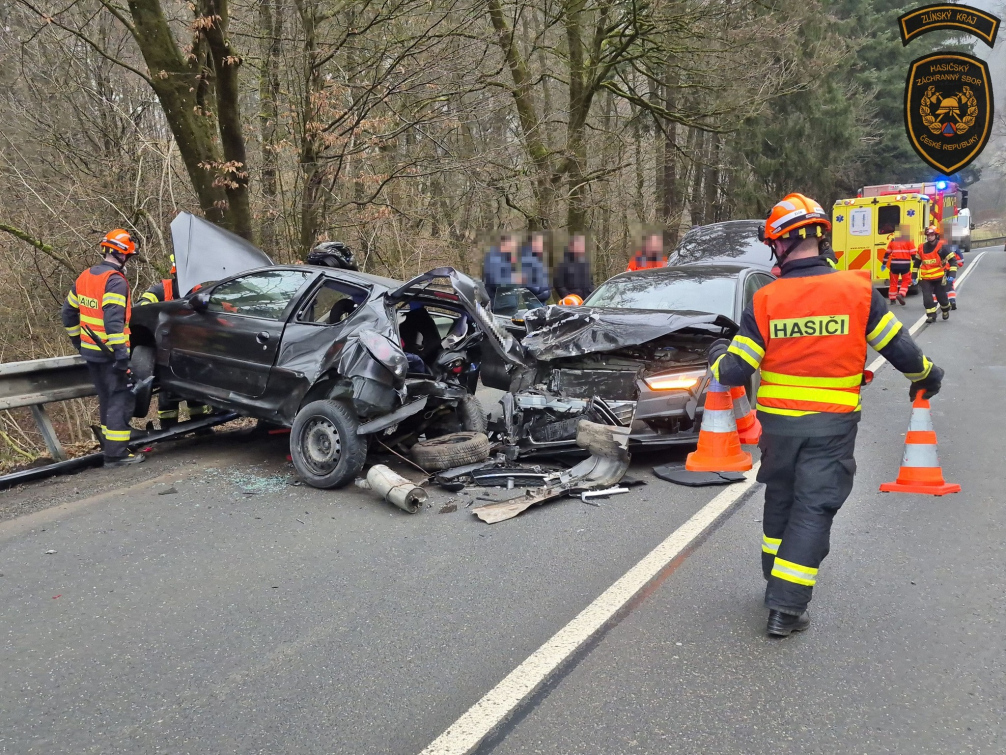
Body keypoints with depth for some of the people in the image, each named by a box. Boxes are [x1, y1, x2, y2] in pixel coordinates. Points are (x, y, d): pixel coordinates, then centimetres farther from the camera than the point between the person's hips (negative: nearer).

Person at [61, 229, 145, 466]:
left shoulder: (84, 277, 12)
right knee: (121, 401, -3)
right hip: (109, 353, -9)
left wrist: (79, 341, 28)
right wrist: (122, 353, -25)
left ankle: (111, 447, 24)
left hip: (90, 351, 9)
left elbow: (69, 312, 19)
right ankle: (116, 453, -4)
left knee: (107, 400, 18)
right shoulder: (115, 281, -16)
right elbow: (114, 320, -25)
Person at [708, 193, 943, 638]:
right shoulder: (857, 290, -8)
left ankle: (777, 582, 35)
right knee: (813, 508, 4)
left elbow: (734, 372, -8)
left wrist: (717, 355, 15)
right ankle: (786, 608, 1)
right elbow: (900, 348, 0)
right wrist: (927, 376, 21)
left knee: (779, 500, 21)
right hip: (832, 424, -1)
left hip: (777, 422, 1)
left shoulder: (764, 301, -9)